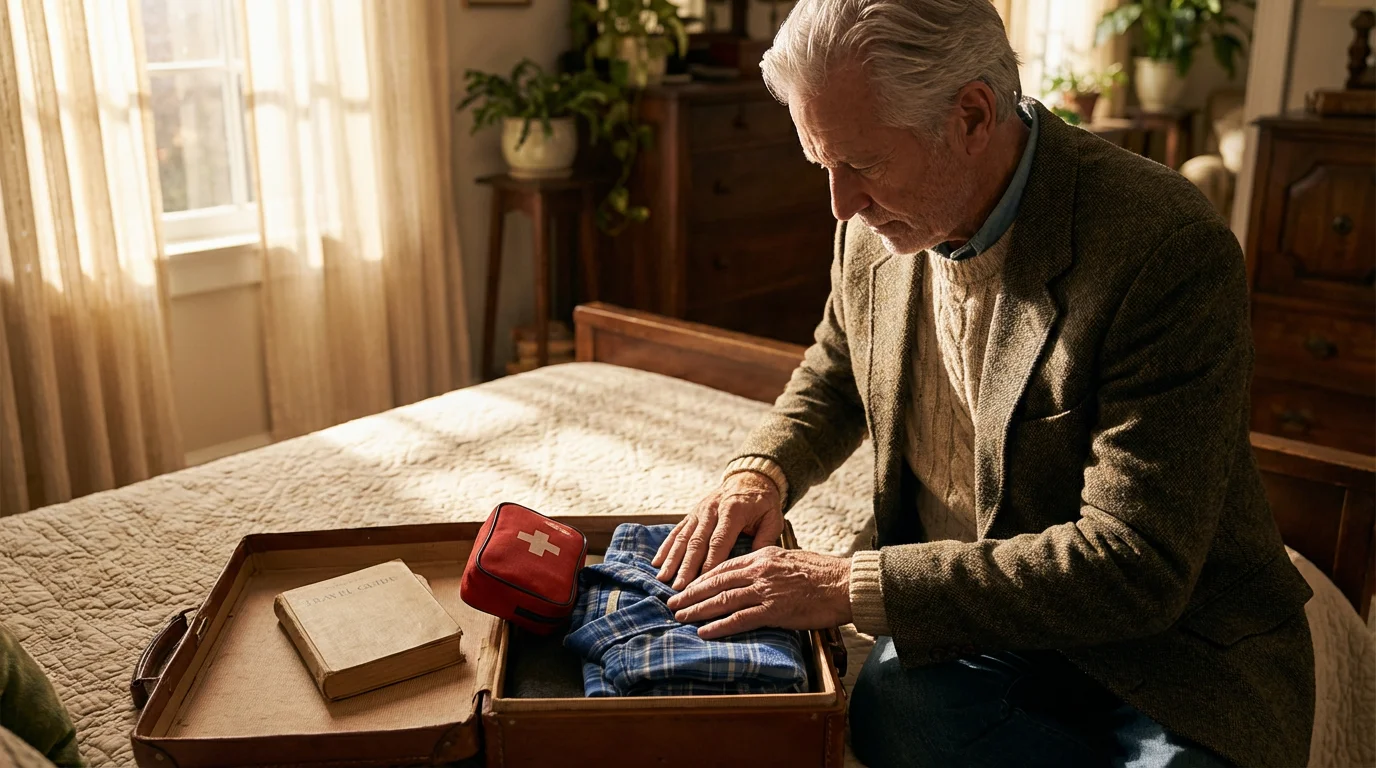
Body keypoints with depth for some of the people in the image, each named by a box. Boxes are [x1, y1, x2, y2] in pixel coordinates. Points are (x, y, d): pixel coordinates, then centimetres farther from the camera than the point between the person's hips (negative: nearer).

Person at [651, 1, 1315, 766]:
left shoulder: (1169, 249, -24)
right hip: (966, 625, 5)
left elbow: (1132, 567, -27)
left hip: (1167, 658, -4)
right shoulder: (879, 226, -3)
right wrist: (760, 471, -5)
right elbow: (835, 376, 17)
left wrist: (852, 587, -29)